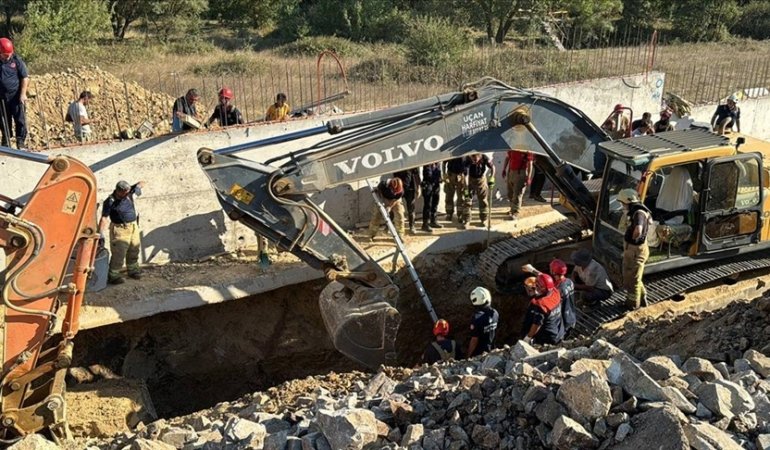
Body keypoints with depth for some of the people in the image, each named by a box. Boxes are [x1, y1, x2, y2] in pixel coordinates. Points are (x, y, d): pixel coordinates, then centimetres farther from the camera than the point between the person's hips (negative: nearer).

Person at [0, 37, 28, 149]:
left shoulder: (16, 60, -6)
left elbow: (25, 77, -3)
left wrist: (23, 94, -9)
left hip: (16, 96, -2)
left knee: (20, 119, -4)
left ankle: (21, 141, 5)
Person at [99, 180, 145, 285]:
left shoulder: (129, 193, -3)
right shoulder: (110, 202, -18)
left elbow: (142, 183, 7)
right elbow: (104, 218, -22)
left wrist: (137, 187, -16)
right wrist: (101, 233, -28)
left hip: (133, 226, 6)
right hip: (120, 229, -6)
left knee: (133, 251, 19)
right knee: (119, 253, -8)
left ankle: (133, 270, 37)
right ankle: (113, 276, 1)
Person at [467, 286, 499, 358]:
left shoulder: (477, 317, -28)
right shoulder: (495, 313, -8)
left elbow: (474, 340, -21)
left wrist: (469, 355, -11)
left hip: (478, 353, -6)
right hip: (490, 351, 7)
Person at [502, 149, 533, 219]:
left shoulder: (527, 153, -12)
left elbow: (530, 164, -8)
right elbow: (507, 158, 16)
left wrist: (528, 177, -12)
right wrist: (504, 169, 14)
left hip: (521, 174, -6)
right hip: (510, 172, 6)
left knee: (517, 194, -10)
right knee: (510, 193, 15)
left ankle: (515, 213, -11)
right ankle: (513, 209, 32)